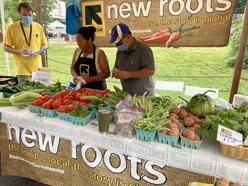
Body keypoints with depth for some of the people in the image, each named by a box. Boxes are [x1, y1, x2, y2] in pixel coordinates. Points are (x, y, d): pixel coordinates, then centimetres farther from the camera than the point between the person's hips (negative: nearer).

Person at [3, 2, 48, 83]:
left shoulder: (38, 27, 5)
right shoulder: (12, 28, -3)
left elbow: (44, 44, 15)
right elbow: (6, 47, 1)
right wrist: (19, 51, -16)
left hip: (37, 68, 3)